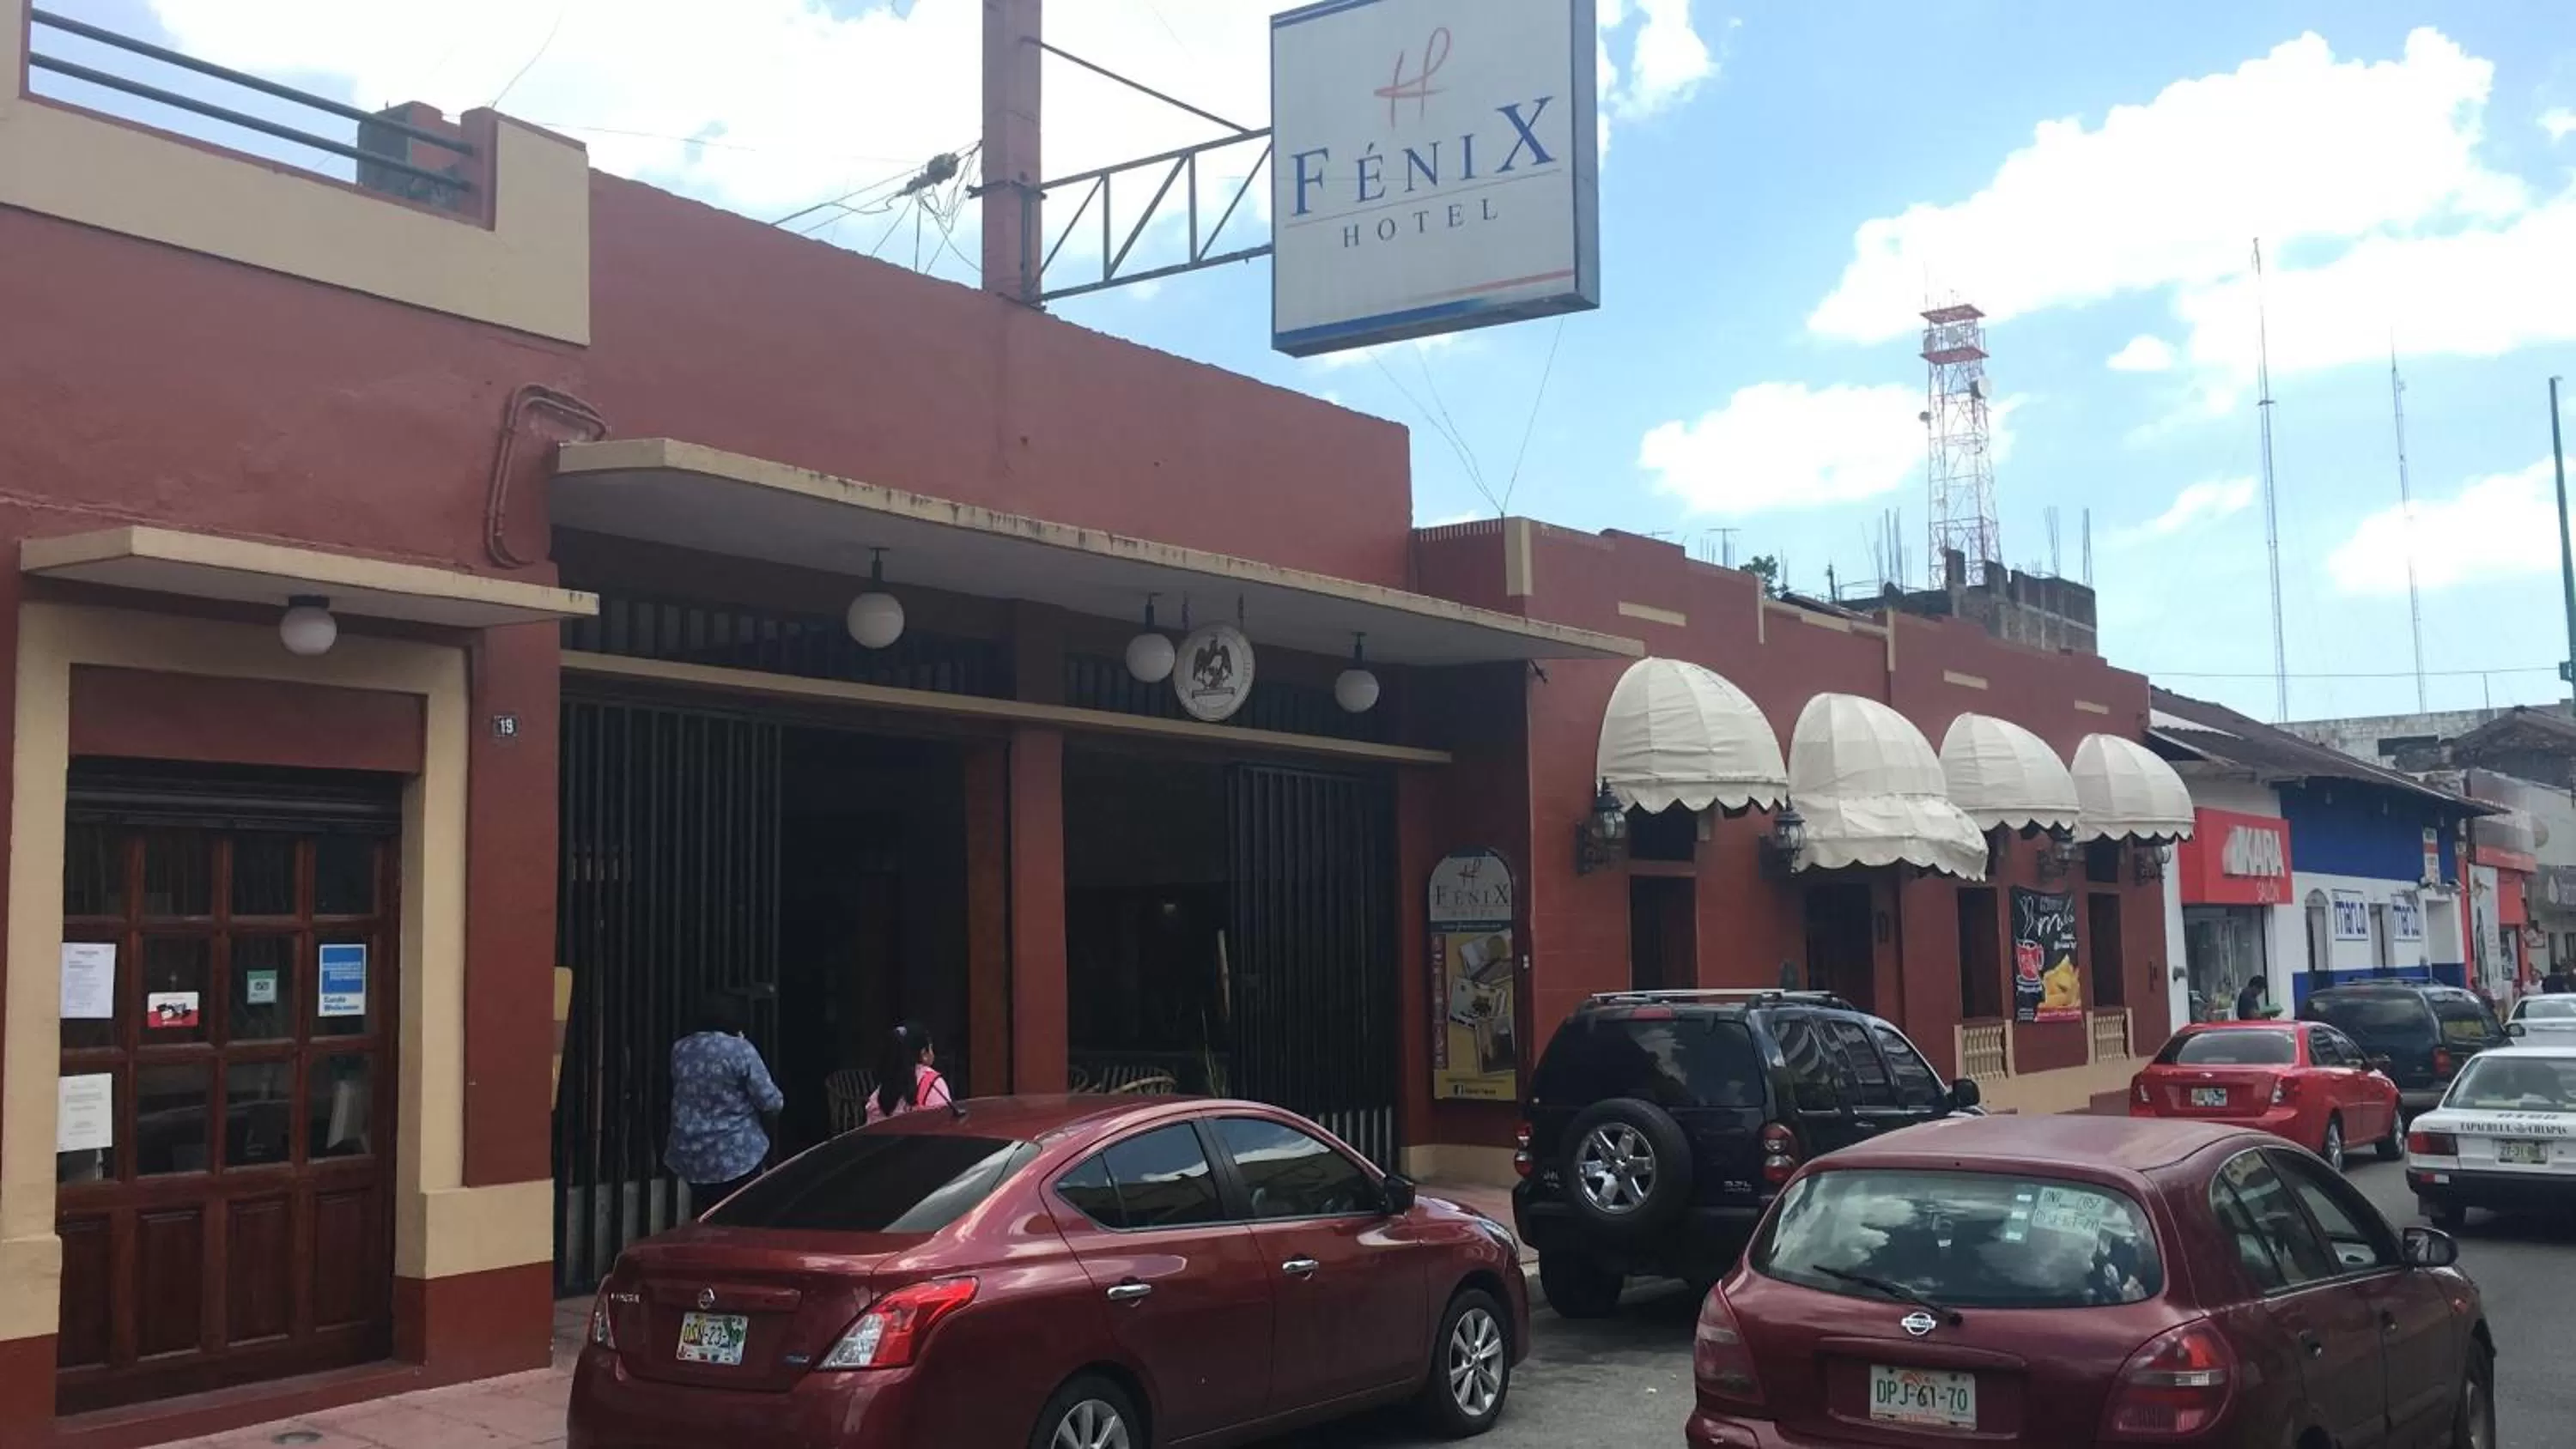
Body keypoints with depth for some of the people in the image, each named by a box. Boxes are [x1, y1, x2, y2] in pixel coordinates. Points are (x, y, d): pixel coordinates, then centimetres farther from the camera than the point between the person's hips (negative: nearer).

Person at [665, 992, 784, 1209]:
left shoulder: (680, 1049, 4)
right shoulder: (741, 1050, -13)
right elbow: (770, 1101, -13)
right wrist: (779, 1100, 10)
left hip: (690, 1155, 5)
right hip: (735, 1155, -5)